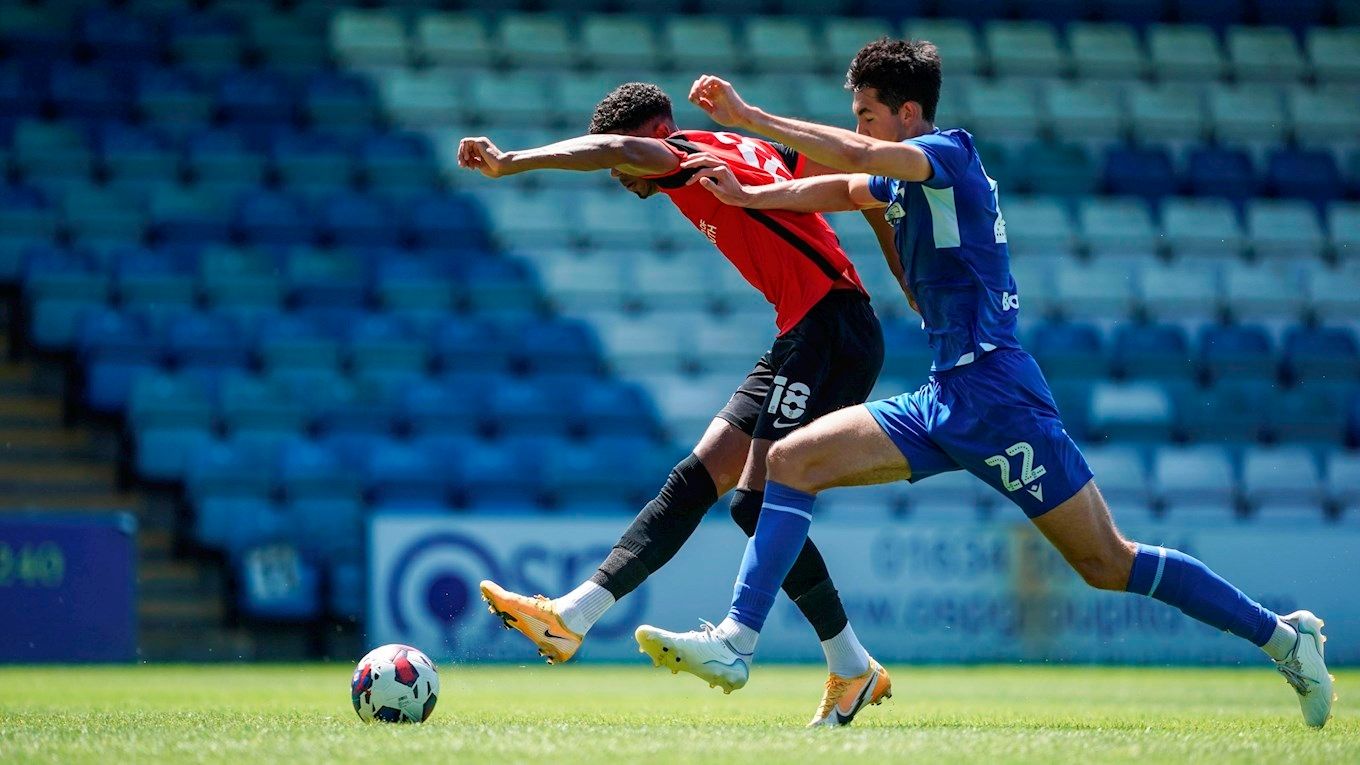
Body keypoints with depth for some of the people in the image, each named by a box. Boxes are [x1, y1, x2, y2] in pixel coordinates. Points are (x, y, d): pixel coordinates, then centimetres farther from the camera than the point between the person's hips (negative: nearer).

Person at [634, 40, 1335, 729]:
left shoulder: (950, 152, -8)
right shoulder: (905, 182, 17)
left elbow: (854, 156, -24)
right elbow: (839, 187, 36)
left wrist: (746, 117, -20)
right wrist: (748, 196, 22)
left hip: (993, 391, -9)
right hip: (944, 399, 9)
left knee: (1107, 562, -6)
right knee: (793, 459, -2)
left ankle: (1280, 636, 4)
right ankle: (736, 641, -7)